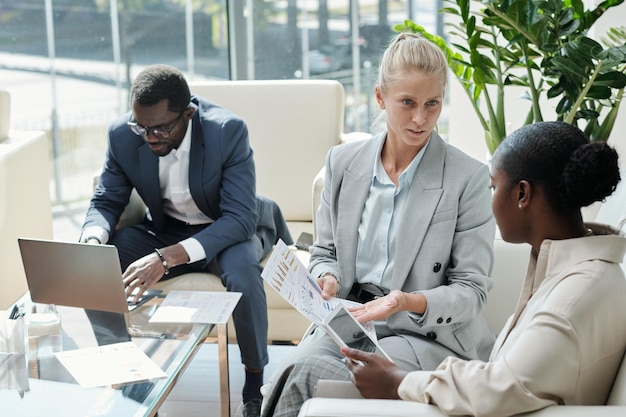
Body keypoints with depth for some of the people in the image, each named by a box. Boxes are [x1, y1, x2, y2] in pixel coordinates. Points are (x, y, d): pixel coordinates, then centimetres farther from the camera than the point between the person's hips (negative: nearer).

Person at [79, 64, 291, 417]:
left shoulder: (228, 131, -28)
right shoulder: (123, 135, -16)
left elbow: (240, 218, -31)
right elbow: (106, 202, -3)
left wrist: (167, 258, -44)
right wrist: (92, 240, -29)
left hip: (228, 229, -3)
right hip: (165, 229, 4)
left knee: (241, 271, -36)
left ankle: (256, 385, -14)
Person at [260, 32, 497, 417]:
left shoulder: (470, 178, -7)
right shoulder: (343, 162, 6)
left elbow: (471, 289, -5)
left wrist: (413, 303, -24)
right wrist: (327, 278, -7)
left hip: (428, 335, -3)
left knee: (306, 374, -29)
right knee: (289, 372, -29)